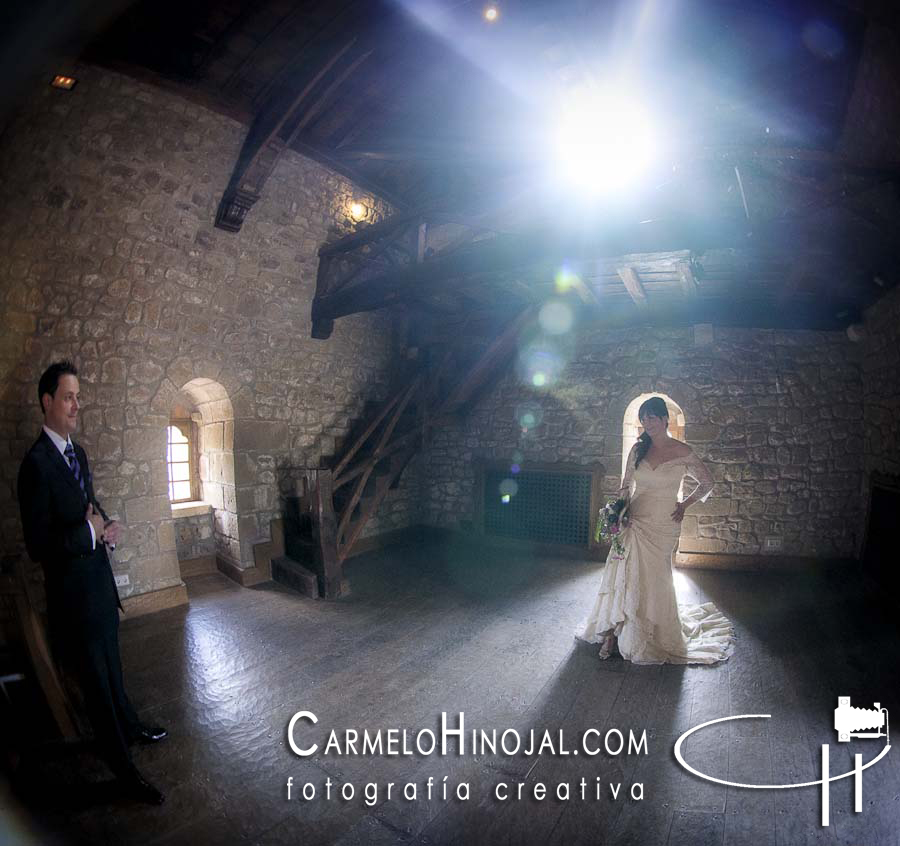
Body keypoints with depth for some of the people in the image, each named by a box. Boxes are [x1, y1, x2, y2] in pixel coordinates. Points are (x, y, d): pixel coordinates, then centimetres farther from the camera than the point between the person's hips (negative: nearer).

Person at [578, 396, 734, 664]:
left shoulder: (682, 452, -5)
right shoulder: (638, 449, 3)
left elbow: (707, 482, 9)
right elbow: (626, 486, 6)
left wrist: (685, 505, 4)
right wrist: (621, 512, -8)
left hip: (663, 526, -2)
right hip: (634, 522, 2)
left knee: (654, 580, 7)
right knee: (623, 574, 0)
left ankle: (656, 638, 28)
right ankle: (614, 631, 12)